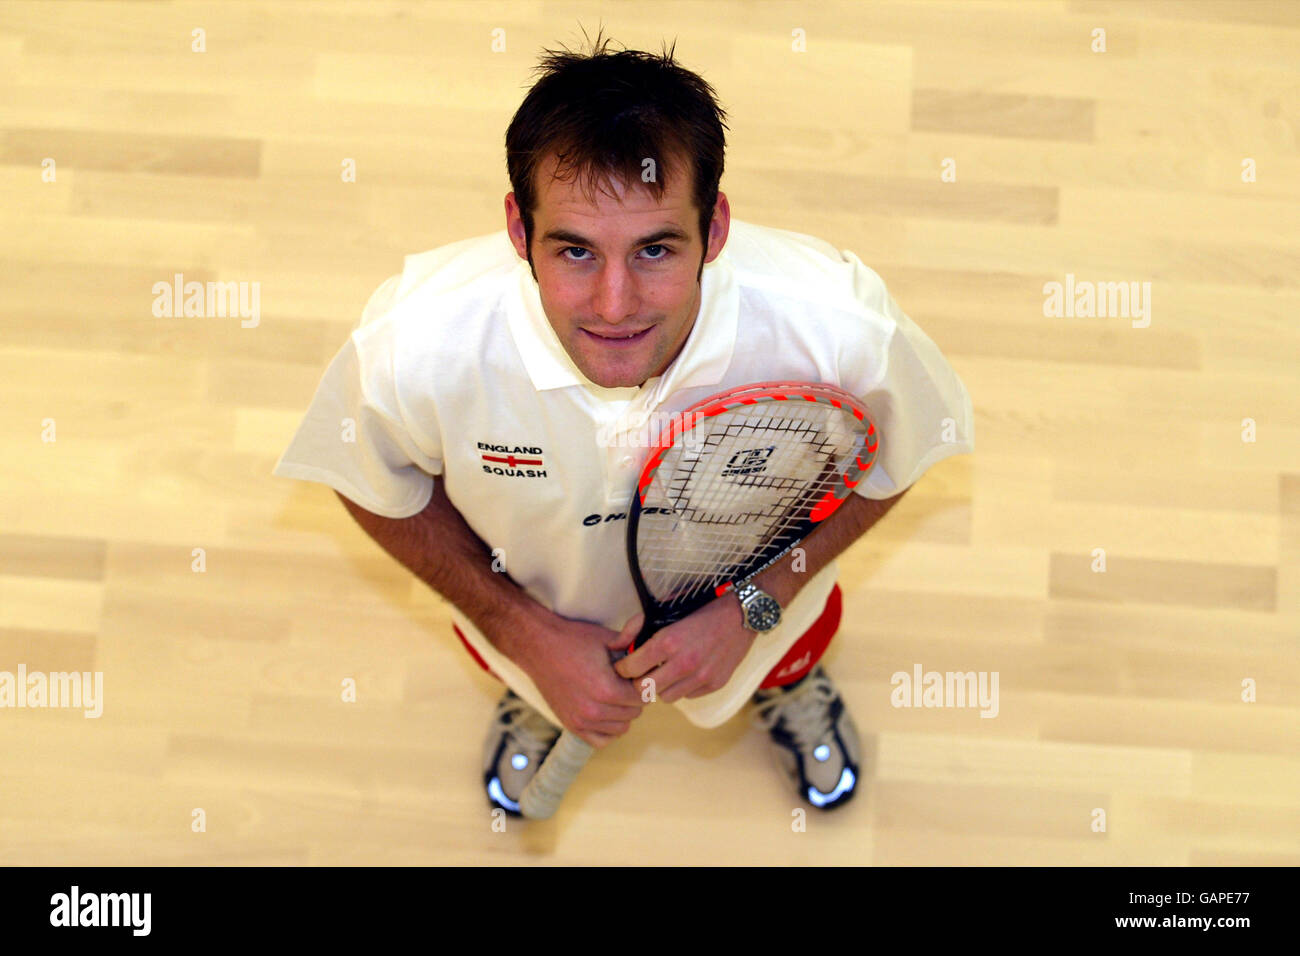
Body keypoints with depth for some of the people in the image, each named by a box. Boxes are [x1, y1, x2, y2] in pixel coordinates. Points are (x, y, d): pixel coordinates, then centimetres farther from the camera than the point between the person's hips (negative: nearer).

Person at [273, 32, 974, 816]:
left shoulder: (841, 329, -42)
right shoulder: (412, 347, -42)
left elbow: (886, 464, -17)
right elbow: (380, 486, -17)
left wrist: (753, 604, -27)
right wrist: (528, 637, -20)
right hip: (535, 606, 0)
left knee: (782, 661, 34)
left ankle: (786, 679, 72)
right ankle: (534, 695, 70)